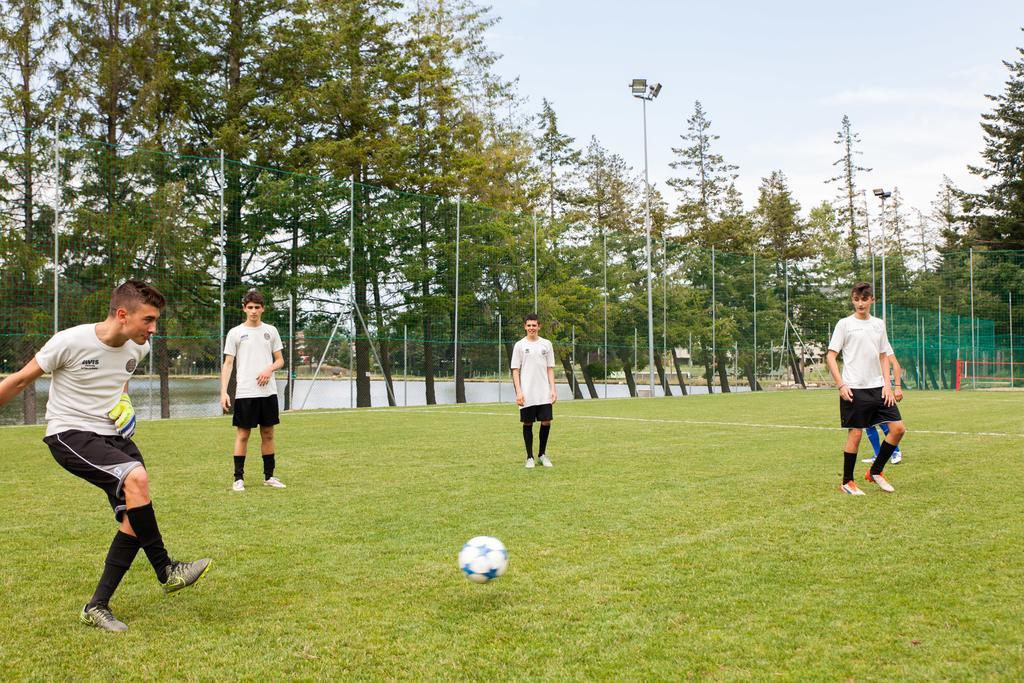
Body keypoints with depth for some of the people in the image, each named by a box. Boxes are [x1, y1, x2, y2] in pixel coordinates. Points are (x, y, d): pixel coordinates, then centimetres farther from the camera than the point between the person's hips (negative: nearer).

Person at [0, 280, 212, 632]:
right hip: (69, 434, -7)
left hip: (113, 434, 7)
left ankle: (97, 608, 8)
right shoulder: (70, 342, -20)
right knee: (136, 477, -30)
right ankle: (166, 571, -15)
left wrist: (123, 401, 5)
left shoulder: (137, 348, -1)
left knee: (134, 518, -5)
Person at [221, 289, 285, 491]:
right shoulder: (235, 333, 2)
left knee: (268, 434, 8)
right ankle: (238, 478, 6)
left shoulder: (270, 331, 9)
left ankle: (269, 476, 17)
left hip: (268, 391, 3)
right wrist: (223, 392, -9)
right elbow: (228, 364, 0)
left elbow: (280, 360, 12)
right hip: (244, 393, -3)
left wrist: (269, 369, -10)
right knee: (242, 434, 0)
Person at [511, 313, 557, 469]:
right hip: (527, 394, -2)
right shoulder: (520, 345, 2)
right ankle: (530, 457, 12)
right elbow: (515, 370, 0)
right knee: (528, 423, 2)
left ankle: (542, 454, 18)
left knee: (546, 422, 0)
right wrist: (518, 392, -9)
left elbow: (550, 369, 9)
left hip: (544, 393, 2)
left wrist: (553, 389, 0)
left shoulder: (546, 344, 8)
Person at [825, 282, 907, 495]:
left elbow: (884, 356, 17)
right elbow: (831, 356, -4)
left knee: (898, 428, -1)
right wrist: (841, 385, -12)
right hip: (854, 389, -5)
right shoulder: (845, 324, -2)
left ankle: (875, 472, 15)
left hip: (878, 387, 5)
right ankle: (847, 482, 11)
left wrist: (887, 385, 6)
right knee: (855, 433, -3)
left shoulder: (879, 324, 12)